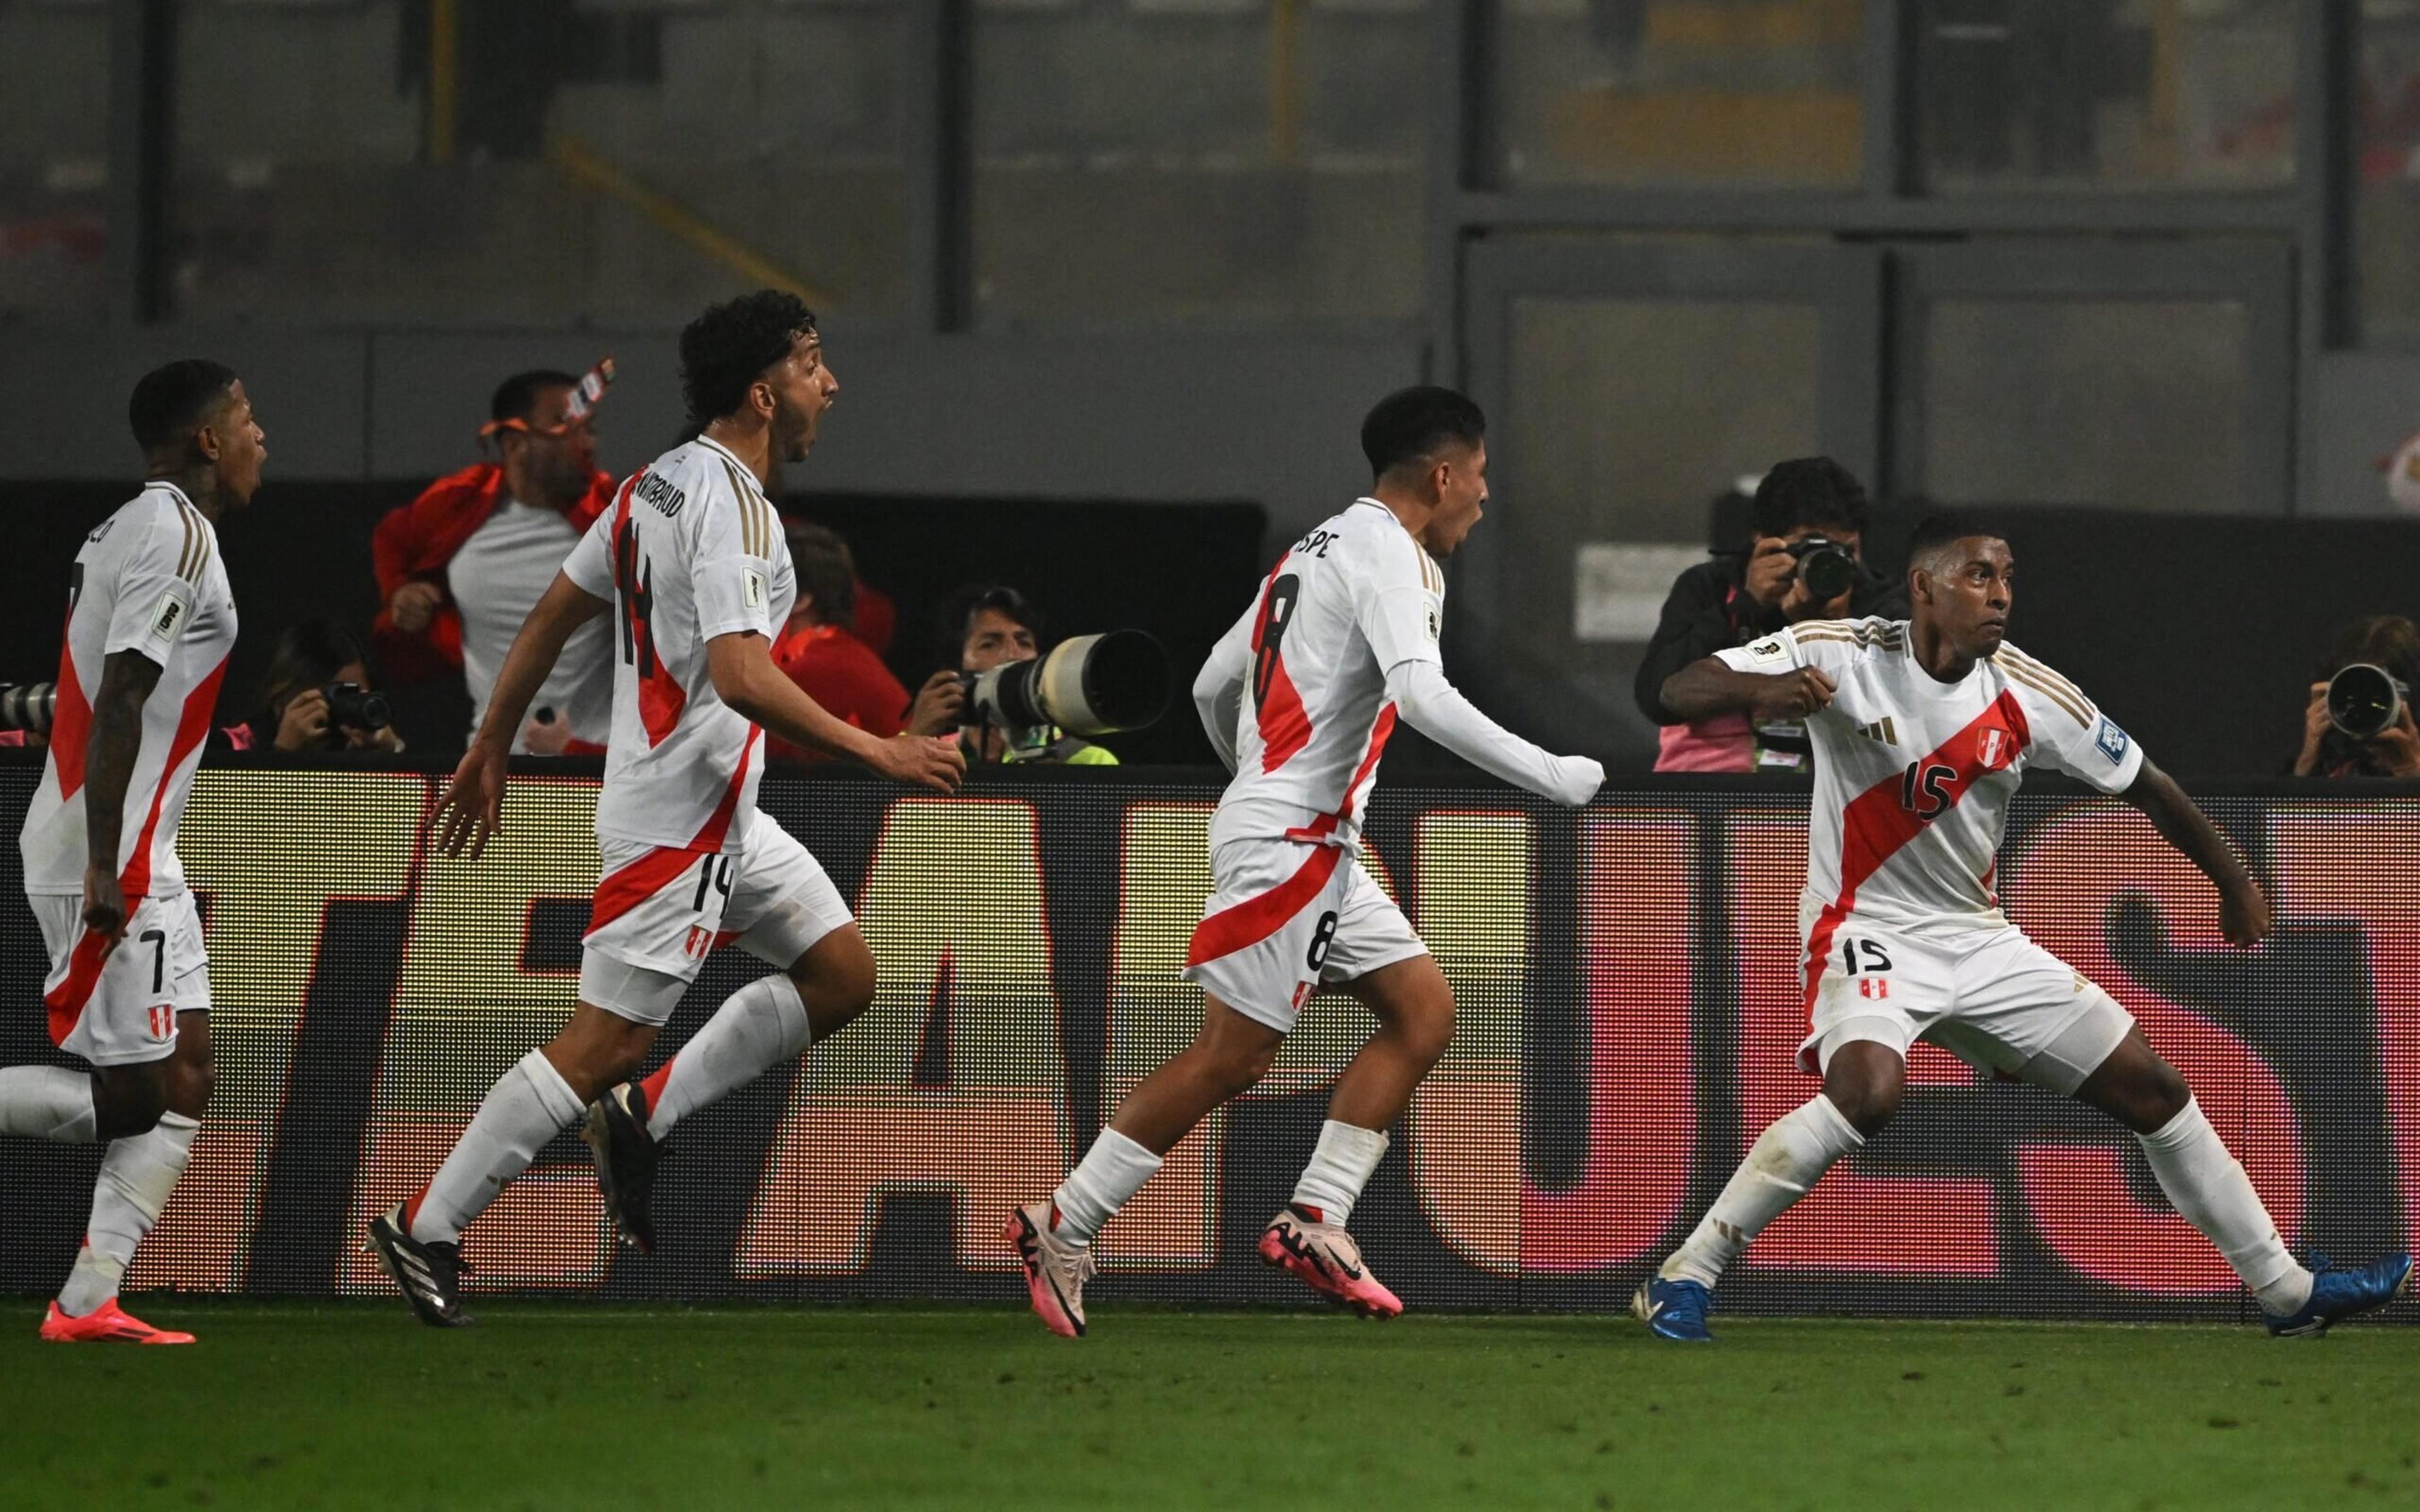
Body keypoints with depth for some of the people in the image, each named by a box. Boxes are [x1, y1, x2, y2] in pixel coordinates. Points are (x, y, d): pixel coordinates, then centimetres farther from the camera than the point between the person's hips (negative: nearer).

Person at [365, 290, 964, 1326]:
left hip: (722, 812, 10)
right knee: (605, 1042, -6)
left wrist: (489, 752, 22)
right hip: (678, 814, -10)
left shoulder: (661, 484, 10)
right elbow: (740, 676, -29)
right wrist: (879, 754, -24)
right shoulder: (730, 504, -19)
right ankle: (424, 1230, 0)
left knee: (842, 977, 10)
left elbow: (551, 618, 15)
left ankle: (641, 1119, 12)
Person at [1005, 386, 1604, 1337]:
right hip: (1288, 840, -10)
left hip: (1316, 845, 10)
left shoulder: (1321, 548, 18)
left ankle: (1313, 1223, 3)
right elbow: (1422, 694, -28)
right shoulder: (1390, 554, -12)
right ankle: (1061, 1231, -3)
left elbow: (1213, 684, 25)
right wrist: (1548, 777, -24)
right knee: (1232, 1056, -8)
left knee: (1424, 1013, 7)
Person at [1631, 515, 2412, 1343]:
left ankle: (2285, 1290, 22)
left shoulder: (2026, 693, -5)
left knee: (2154, 1090, 6)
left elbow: (2143, 783, 8)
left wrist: (2235, 883, 16)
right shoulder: (1847, 656, -15)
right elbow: (1681, 691, -21)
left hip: (1978, 938, 5)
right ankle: (1683, 1276, -27)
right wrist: (1759, 689, -43)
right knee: (1868, 1089, -36)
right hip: (1867, 927, -5)